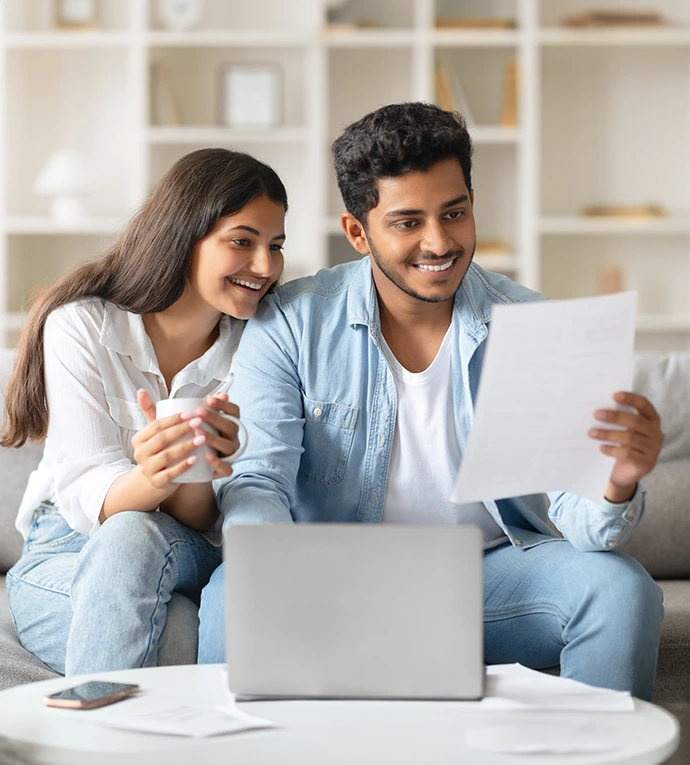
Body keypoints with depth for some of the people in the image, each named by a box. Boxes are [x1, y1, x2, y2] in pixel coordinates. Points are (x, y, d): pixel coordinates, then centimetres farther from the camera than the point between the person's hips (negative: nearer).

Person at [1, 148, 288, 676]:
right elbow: (90, 498, -15)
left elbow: (203, 523, -8)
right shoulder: (82, 326, -7)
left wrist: (196, 472, -33)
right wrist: (152, 477, -39)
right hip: (68, 557, -2)